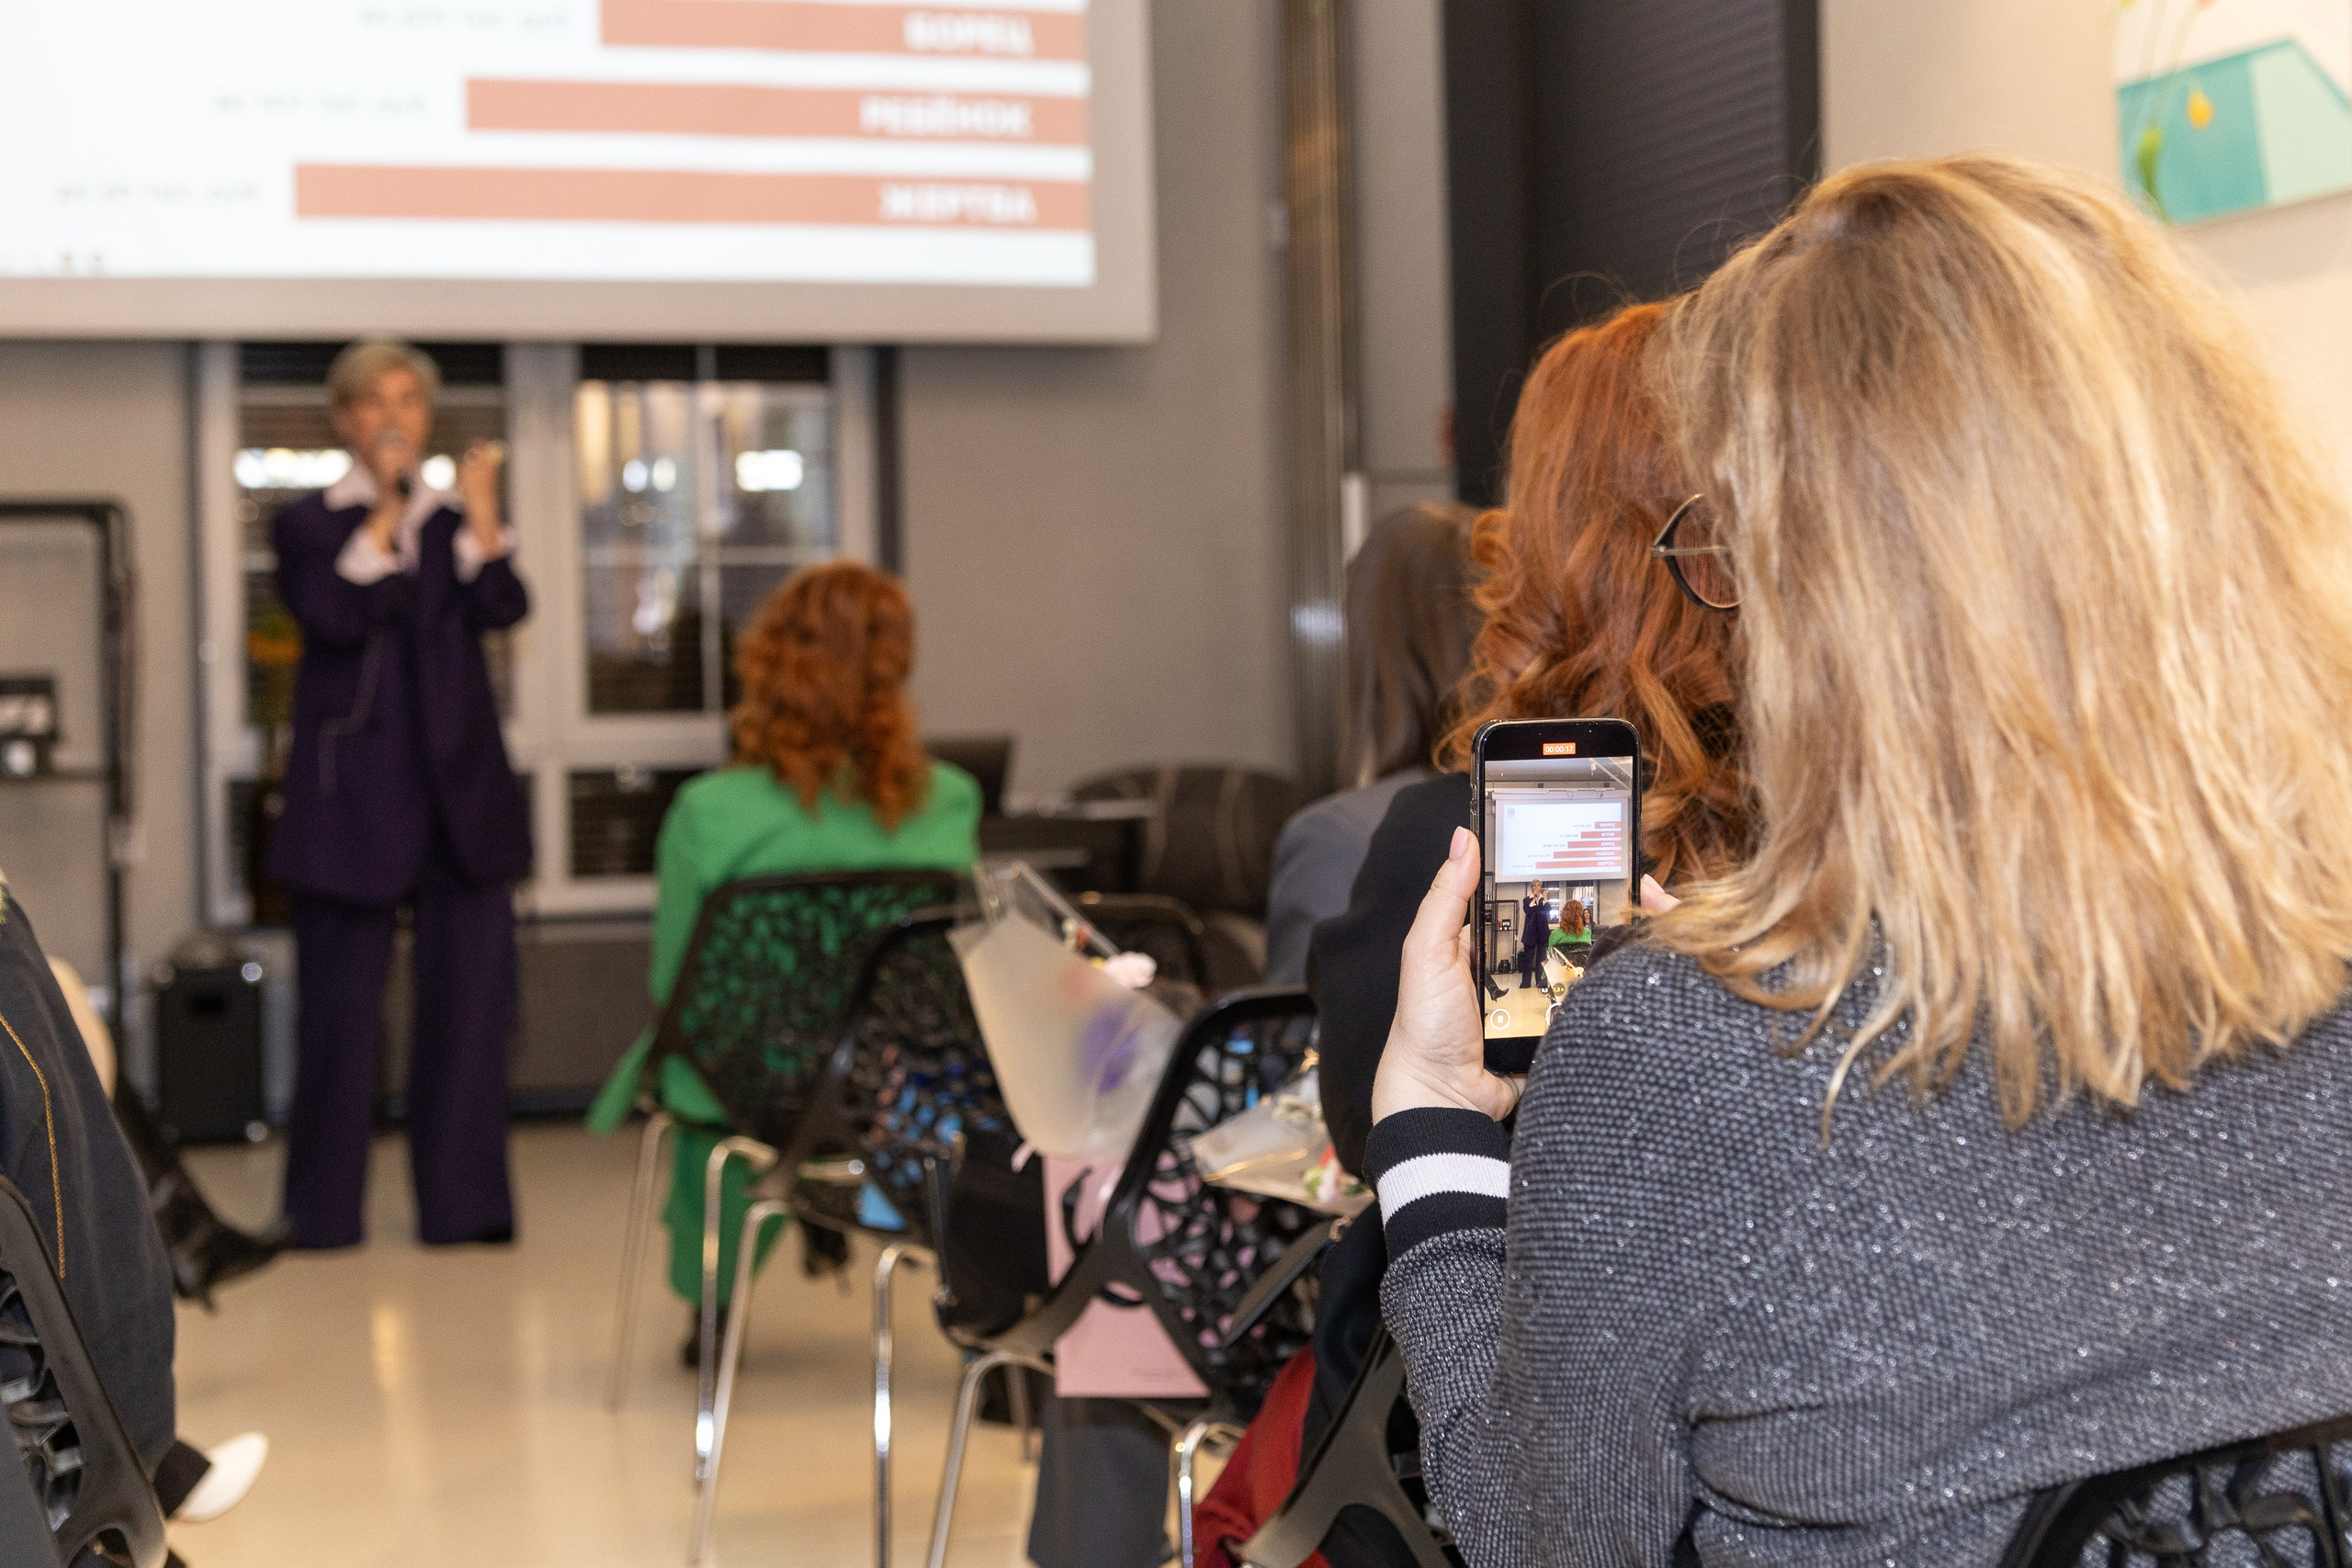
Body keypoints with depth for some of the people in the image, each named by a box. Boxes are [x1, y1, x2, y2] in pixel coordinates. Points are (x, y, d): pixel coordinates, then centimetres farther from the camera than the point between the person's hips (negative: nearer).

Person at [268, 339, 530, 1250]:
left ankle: (463, 1201, 8)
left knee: (470, 998, 1)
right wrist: (387, 509, -13)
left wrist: (480, 509, -14)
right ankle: (324, 1210, 11)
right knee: (341, 1008, 1)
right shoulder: (308, 524, 6)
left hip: (460, 788, 3)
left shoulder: (457, 523, 14)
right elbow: (333, 615, -13)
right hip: (353, 789, -3)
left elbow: (505, 608, -4)